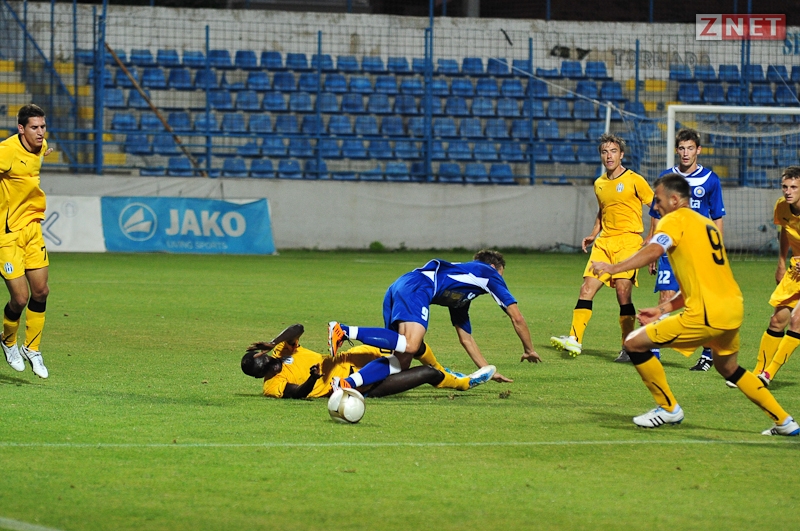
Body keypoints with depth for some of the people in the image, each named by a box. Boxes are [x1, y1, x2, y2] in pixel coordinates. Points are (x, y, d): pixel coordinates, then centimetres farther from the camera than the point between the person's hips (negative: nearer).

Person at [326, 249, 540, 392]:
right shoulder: (489, 273, 21)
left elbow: (466, 338, 45)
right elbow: (517, 317, 20)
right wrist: (529, 350, 33)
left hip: (396, 288, 8)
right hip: (416, 285, -8)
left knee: (401, 361, -2)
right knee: (410, 346, -28)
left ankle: (348, 383, -23)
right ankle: (345, 331, -33)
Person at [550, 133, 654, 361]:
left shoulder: (634, 180, -4)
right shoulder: (599, 184, 14)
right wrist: (593, 235, 17)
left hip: (628, 240, -6)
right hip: (604, 242, 6)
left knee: (623, 292, -14)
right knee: (587, 288, -6)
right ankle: (575, 339, -8)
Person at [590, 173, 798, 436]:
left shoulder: (676, 220, -2)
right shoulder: (706, 224, 24)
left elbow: (653, 250, -23)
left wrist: (613, 268, -25)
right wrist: (662, 310, 23)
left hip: (707, 314, -9)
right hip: (733, 308, 9)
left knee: (635, 343, 0)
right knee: (729, 368, 32)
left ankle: (668, 408, 8)